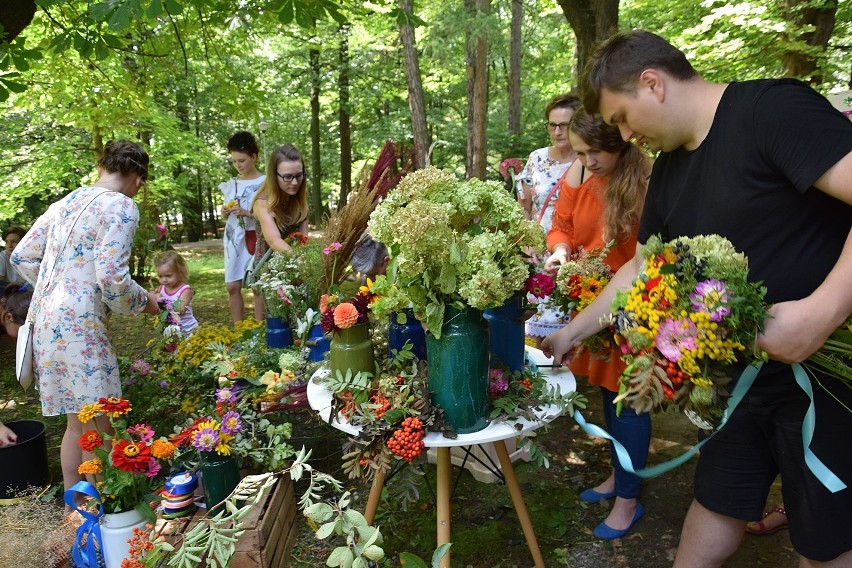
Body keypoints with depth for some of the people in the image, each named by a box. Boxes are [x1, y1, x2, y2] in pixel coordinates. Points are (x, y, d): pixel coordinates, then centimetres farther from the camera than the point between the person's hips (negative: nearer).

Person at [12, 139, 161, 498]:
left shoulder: (65, 202, 16)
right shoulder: (122, 207, -8)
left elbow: (22, 256, 18)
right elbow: (112, 277, -17)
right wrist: (144, 303, 0)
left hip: (46, 320, 9)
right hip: (78, 324, -9)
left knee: (77, 422, 18)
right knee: (100, 424, 1)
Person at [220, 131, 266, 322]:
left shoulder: (264, 182, -4)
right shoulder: (230, 184, 11)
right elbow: (226, 218, 18)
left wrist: (246, 213, -18)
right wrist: (224, 212, -4)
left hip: (255, 240, -5)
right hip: (234, 239, 5)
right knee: (232, 286, 4)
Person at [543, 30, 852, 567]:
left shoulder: (773, 108, -17)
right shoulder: (669, 168, 8)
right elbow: (640, 269, 17)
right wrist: (573, 332, 17)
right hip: (744, 372, 7)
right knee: (718, 505, 17)